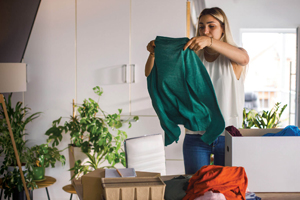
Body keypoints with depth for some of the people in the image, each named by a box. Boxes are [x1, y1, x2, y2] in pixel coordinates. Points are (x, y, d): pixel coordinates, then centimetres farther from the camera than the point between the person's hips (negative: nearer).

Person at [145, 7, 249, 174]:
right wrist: (153, 54, -20)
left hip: (227, 135, -1)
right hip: (196, 135, 1)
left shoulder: (233, 58, 3)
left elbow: (244, 58, -24)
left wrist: (209, 41, -38)